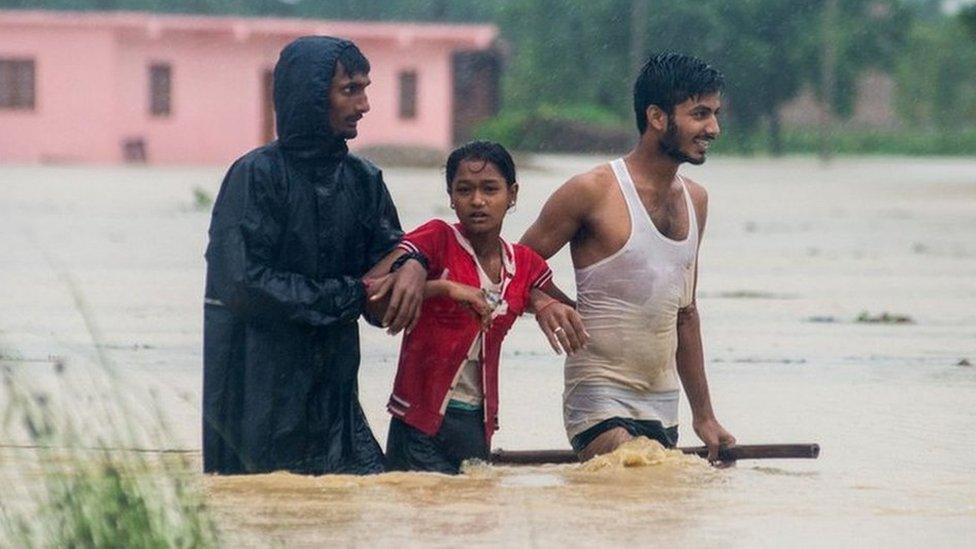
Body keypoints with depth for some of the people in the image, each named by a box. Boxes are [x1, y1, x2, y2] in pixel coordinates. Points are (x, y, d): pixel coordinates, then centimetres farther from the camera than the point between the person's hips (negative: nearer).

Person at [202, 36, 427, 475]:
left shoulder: (363, 180, 11)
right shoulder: (257, 176, -9)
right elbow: (243, 282, -17)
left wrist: (413, 266, -16)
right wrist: (349, 295, -13)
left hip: (332, 388, 6)